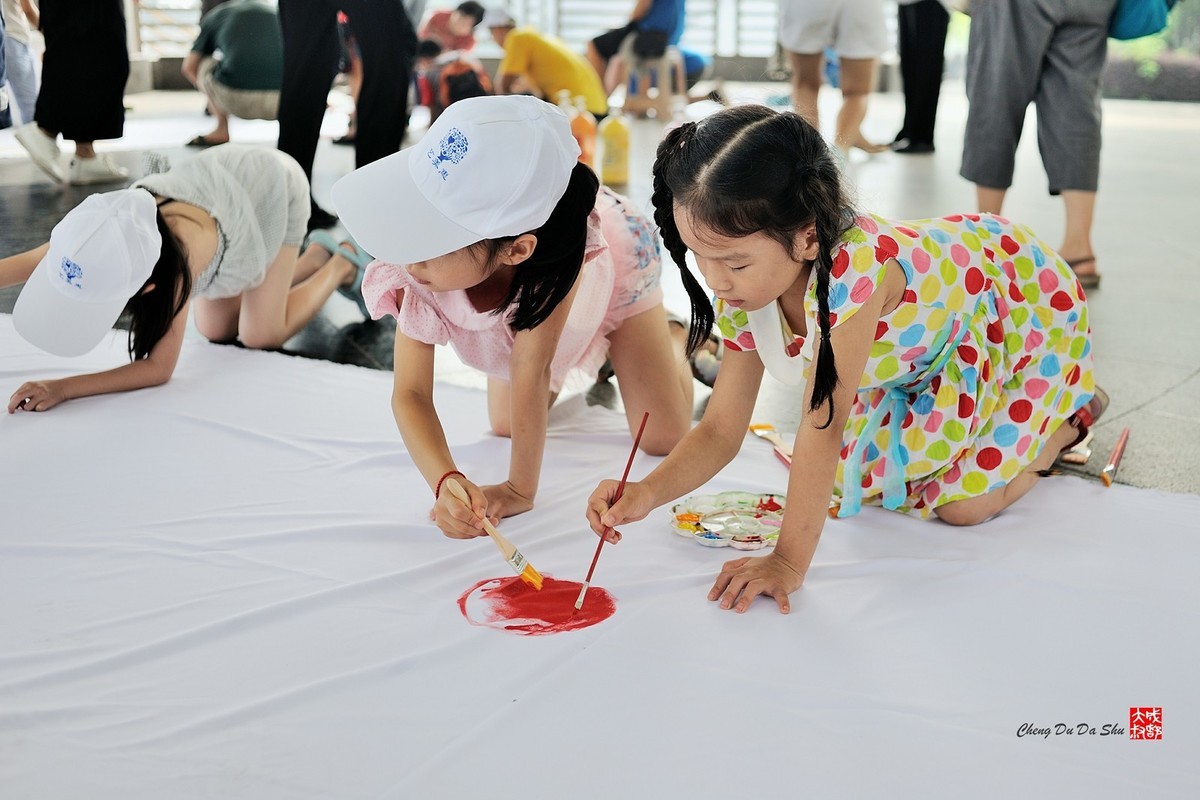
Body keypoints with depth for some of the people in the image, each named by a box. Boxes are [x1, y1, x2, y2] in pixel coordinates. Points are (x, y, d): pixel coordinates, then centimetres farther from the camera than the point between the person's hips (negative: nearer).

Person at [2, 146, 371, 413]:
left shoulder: (179, 259, -47)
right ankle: (316, 256, 30)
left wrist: (63, 388, -43)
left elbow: (159, 368, -37)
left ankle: (342, 265, 21)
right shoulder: (102, 236, -32)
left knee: (260, 336, -3)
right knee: (216, 331, 10)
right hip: (225, 175, 5)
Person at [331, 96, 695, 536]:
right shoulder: (412, 272, -40)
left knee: (663, 437, 1)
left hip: (615, 261, -3)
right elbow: (410, 393, -37)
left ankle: (673, 339, 32)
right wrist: (447, 483, -54)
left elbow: (531, 366, -43)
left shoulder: (547, 252, -50)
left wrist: (520, 490, -39)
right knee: (507, 426, 10)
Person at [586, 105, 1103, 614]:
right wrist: (648, 492, -36)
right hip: (927, 344, 6)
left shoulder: (853, 268, -46)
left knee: (962, 503, -9)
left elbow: (823, 426, -42)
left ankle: (1069, 414, 18)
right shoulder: (742, 297, -23)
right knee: (862, 480, 4)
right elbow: (720, 430, -18)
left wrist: (789, 564, -38)